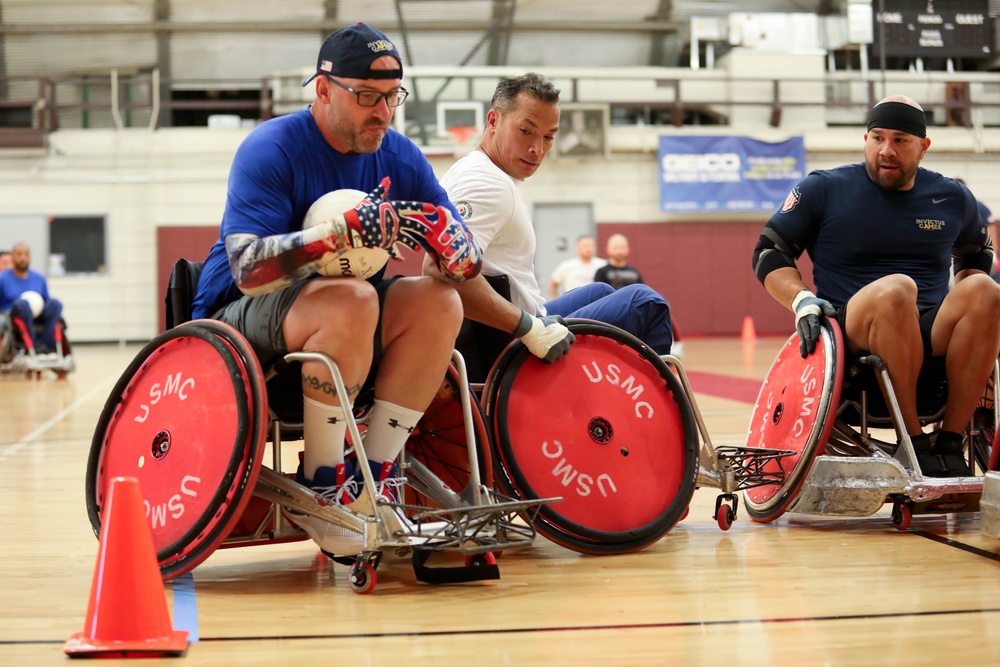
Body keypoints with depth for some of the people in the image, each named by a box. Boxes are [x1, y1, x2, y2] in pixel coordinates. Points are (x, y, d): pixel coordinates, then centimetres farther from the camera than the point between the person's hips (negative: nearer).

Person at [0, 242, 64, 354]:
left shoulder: (40, 278, 14)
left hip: (36, 319, 4)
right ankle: (32, 346, -35)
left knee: (56, 303, -24)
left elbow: (47, 301, 20)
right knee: (22, 303, -37)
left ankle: (46, 344, -30)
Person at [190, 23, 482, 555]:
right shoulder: (270, 149, -15)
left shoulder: (400, 157, 1)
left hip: (347, 315, 6)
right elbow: (248, 268, -29)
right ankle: (319, 486, -23)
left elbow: (470, 263, -4)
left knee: (439, 303, -19)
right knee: (351, 300, -34)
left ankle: (374, 476, -14)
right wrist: (346, 231, -41)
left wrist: (441, 235, -28)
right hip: (239, 319, -6)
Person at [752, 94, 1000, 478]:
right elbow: (768, 252, 6)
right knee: (896, 289, -35)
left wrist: (968, 302, 10)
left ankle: (950, 443, -23)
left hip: (932, 339, 4)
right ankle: (913, 443, -28)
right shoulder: (824, 190, 6)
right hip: (852, 338, -3)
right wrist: (803, 302, -13)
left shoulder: (952, 198, 15)